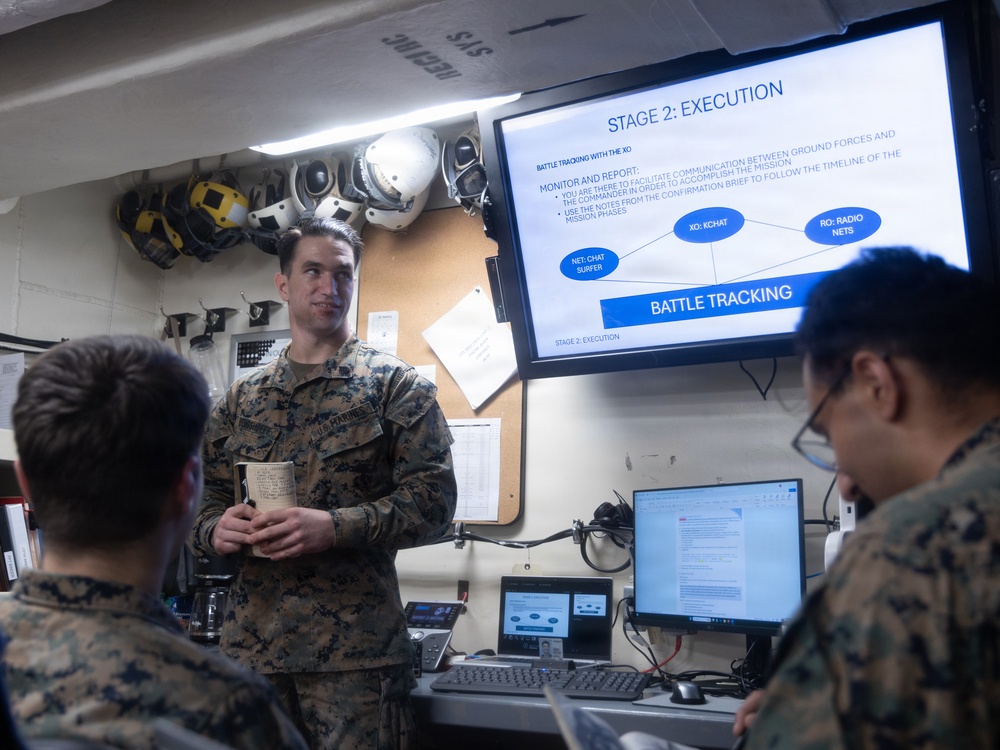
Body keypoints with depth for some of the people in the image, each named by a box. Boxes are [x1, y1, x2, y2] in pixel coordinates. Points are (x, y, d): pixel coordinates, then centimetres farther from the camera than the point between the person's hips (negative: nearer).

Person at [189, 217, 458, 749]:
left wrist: (335, 526, -20)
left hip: (355, 650, -3)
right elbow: (203, 499, 17)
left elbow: (433, 498, -7)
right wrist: (215, 530, -7)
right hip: (250, 645, 4)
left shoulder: (393, 382, 1)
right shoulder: (242, 398, 14)